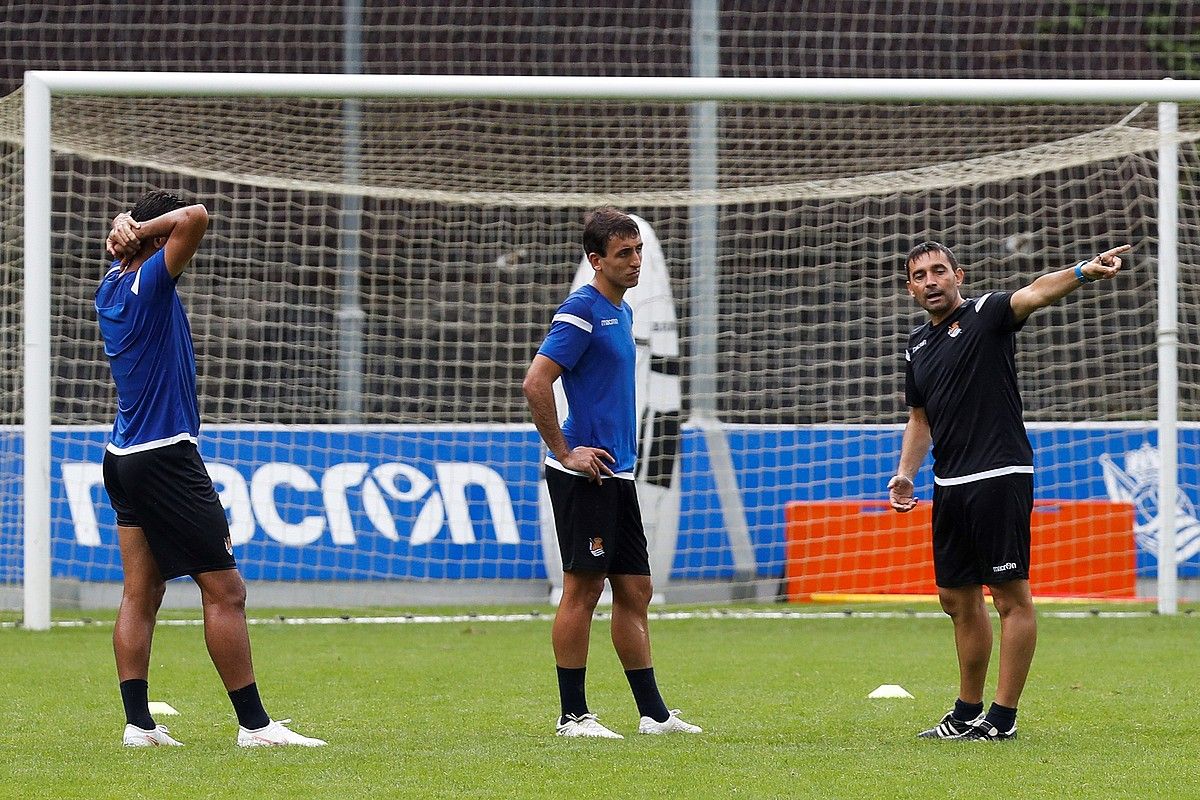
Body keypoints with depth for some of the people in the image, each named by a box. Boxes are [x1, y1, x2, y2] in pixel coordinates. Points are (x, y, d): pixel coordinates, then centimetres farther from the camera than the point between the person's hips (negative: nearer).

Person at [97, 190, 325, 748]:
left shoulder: (111, 286, 9)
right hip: (165, 457, -9)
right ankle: (254, 724, -5)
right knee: (224, 591, -5)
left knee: (141, 592, 6)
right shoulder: (149, 283, -14)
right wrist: (141, 233, -12)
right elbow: (194, 218, -26)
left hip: (123, 459, 9)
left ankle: (138, 723, 1)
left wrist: (126, 229, 6)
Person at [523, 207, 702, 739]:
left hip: (617, 474, 9)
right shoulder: (581, 312, -13)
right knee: (582, 590, -5)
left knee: (634, 590, 10)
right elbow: (535, 383, -19)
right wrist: (564, 452, -16)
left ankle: (653, 713, 14)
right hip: (584, 476, -9)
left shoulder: (621, 312, 16)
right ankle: (572, 715, -1)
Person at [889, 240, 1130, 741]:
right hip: (950, 486, 8)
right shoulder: (917, 345, 17)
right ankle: (968, 713, 23)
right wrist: (905, 473, 12)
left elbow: (1035, 294, -24)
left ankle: (1003, 717, -5)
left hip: (999, 477, -8)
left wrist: (1083, 272, -43)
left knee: (1011, 596, -5)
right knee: (957, 597, 13)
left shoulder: (986, 315, -4)